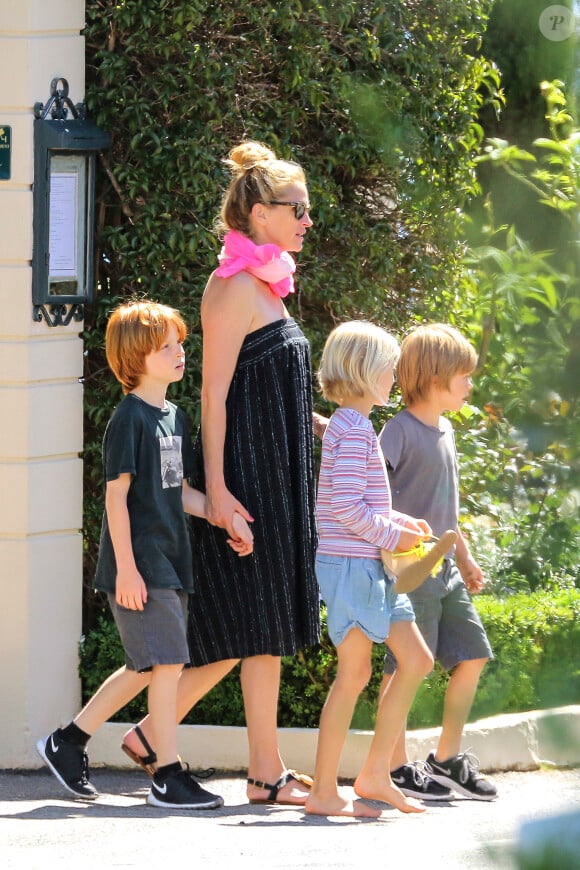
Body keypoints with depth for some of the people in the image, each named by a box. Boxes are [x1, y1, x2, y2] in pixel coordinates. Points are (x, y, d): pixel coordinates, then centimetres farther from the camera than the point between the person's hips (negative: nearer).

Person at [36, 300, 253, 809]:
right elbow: (116, 495, -14)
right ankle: (169, 778, -3)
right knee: (168, 664, -9)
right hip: (140, 566, -9)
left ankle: (69, 742, 25)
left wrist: (226, 516, 4)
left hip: (169, 564, 9)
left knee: (146, 669, 13)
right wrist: (126, 568, -18)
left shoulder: (173, 417, 14)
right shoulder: (130, 418, -12)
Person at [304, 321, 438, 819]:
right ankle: (325, 792, -3)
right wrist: (391, 535, -11)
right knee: (354, 674, -7)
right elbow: (346, 506, -21)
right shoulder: (355, 430, -14)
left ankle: (376, 774, 13)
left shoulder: (348, 425, 17)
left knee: (416, 660, 10)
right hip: (350, 564, -10)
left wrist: (400, 522, 11)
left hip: (371, 565, 10)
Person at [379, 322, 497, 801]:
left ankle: (449, 758, 19)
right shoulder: (400, 430, -12)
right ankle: (397, 767, 5)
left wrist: (466, 558, 26)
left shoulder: (445, 430, 14)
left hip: (444, 567, 9)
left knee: (472, 656, 9)